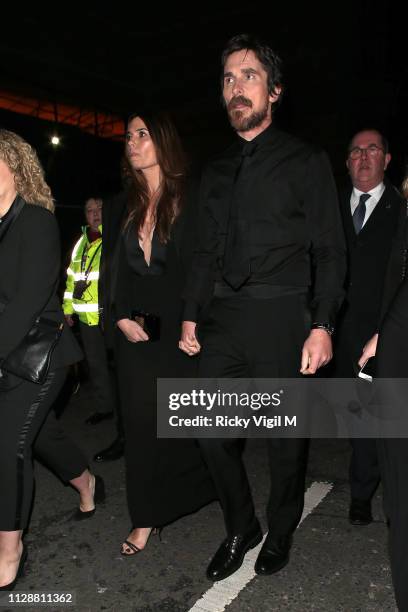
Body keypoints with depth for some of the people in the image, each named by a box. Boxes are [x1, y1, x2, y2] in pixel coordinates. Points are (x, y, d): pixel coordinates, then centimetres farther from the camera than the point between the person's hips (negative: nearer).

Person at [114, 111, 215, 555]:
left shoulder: (188, 201, -4)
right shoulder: (127, 205, 11)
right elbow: (120, 270, 10)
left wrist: (187, 324, -14)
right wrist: (123, 317, -3)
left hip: (177, 331, -4)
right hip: (136, 332, 5)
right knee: (141, 421, 7)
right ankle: (146, 517, 24)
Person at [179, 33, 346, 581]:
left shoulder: (306, 161, 2)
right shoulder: (216, 172, 16)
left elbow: (329, 251, -2)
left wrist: (322, 326, -11)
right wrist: (191, 316, 9)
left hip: (281, 316, -4)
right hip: (222, 319, 5)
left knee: (286, 438, 8)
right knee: (213, 432, 6)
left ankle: (281, 532, 33)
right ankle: (240, 529, 29)